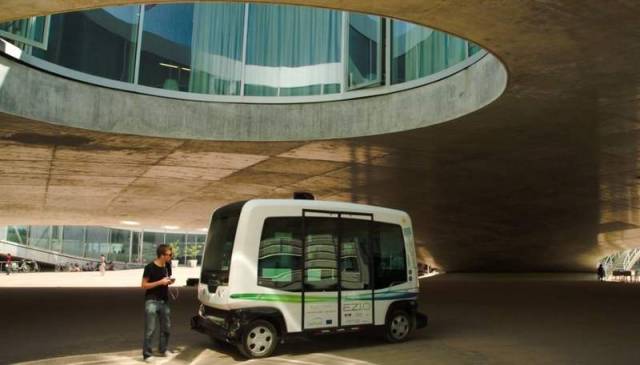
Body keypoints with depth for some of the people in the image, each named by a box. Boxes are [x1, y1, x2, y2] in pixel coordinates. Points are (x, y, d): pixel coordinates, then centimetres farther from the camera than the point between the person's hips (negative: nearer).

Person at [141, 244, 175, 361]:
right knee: (150, 329, -7)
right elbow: (144, 285, -13)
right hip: (152, 301, -6)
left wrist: (170, 281, -4)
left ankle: (163, 349, 30)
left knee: (166, 327, 14)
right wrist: (160, 282, -22)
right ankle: (147, 354, 2)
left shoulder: (167, 265, 4)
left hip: (164, 301, 7)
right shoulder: (150, 267, -15)